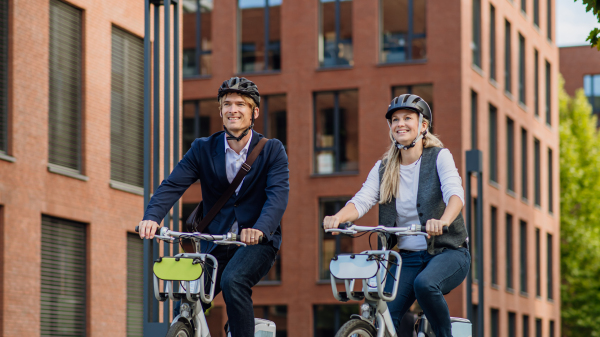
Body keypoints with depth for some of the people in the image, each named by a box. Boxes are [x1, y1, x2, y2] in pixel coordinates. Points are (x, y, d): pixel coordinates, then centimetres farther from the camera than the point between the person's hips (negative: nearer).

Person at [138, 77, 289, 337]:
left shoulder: (272, 150, -3)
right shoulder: (203, 149, 3)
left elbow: (278, 194, -17)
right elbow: (172, 185, -8)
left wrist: (261, 228, -38)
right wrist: (151, 217, -29)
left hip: (257, 241, -3)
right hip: (216, 243, 3)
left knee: (232, 280, -33)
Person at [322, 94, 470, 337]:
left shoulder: (439, 157, -5)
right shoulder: (384, 168, 6)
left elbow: (455, 193, -22)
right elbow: (362, 200, -8)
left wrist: (443, 221, -45)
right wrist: (337, 218, -31)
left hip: (448, 253, -4)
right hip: (408, 258, 4)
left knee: (424, 284, -35)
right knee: (386, 317, -14)